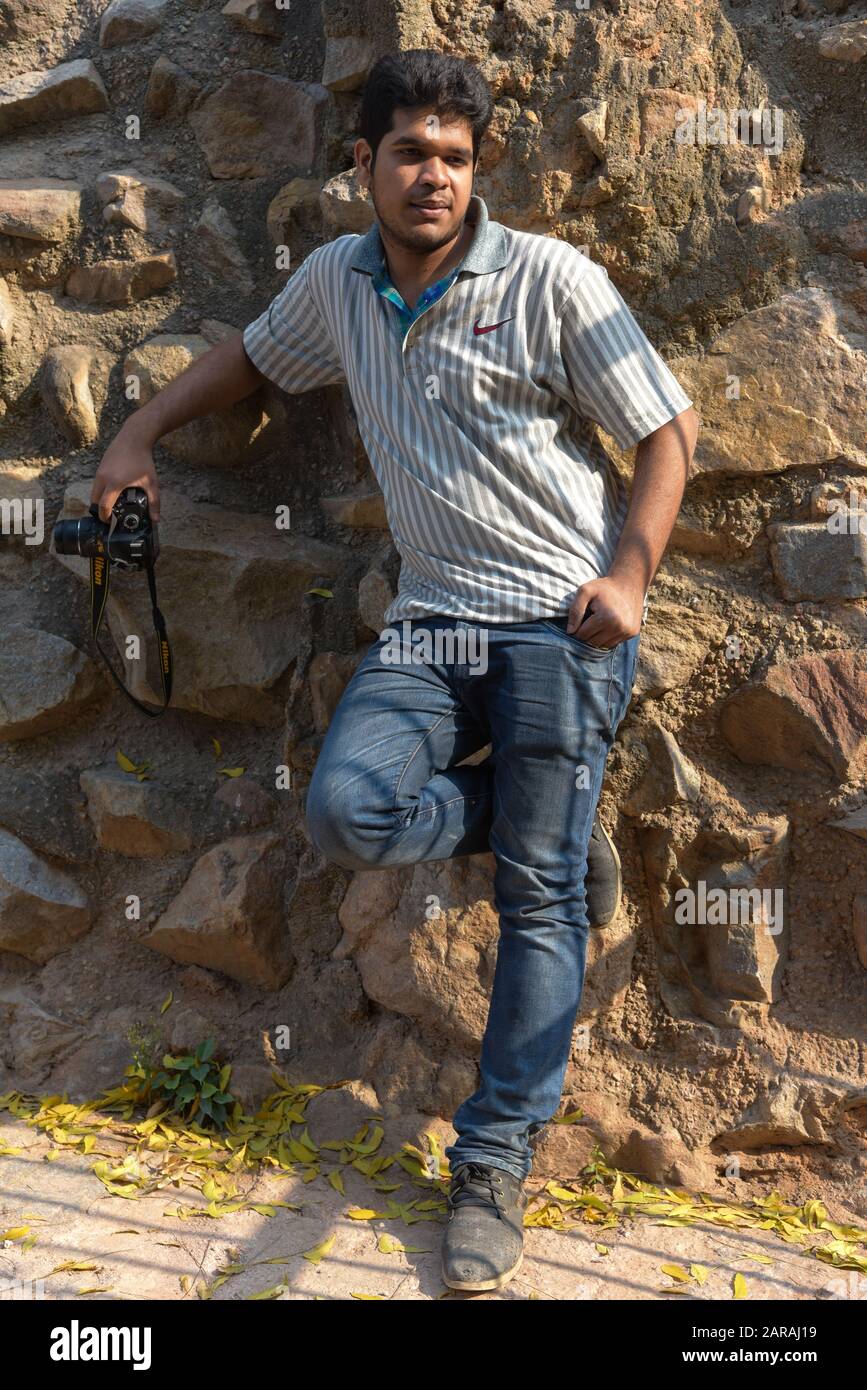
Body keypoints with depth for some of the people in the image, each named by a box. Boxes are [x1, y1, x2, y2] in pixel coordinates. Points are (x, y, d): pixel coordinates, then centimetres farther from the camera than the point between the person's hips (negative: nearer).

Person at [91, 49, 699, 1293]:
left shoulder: (550, 279, -5)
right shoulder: (337, 281, 9)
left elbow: (669, 429, -3)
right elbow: (253, 355, 29)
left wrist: (630, 572, -15)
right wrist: (141, 433, 21)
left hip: (564, 624, -4)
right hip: (433, 619, 4)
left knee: (538, 898, -3)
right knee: (346, 810, -22)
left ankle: (495, 1163, 12)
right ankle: (531, 812, 11)